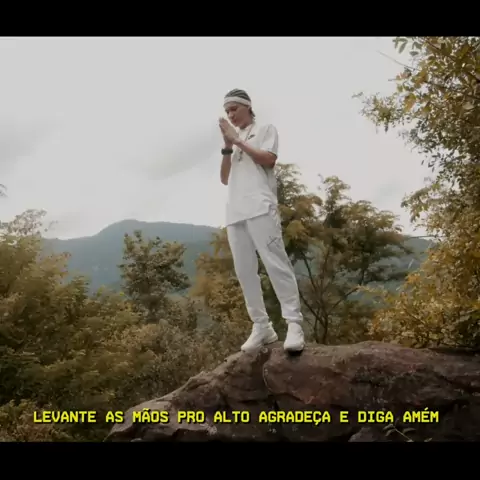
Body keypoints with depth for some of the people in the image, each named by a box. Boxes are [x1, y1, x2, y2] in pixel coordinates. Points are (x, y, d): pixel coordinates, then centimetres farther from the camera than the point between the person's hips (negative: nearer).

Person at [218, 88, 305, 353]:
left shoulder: (266, 130, 15)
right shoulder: (234, 139, 28)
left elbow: (268, 160, -4)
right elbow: (225, 179, 20)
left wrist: (238, 141, -1)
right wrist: (227, 147, 9)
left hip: (260, 208, -6)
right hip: (235, 212, 6)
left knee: (276, 263, -14)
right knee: (244, 271, 0)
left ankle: (294, 323, -15)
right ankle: (262, 326, 3)